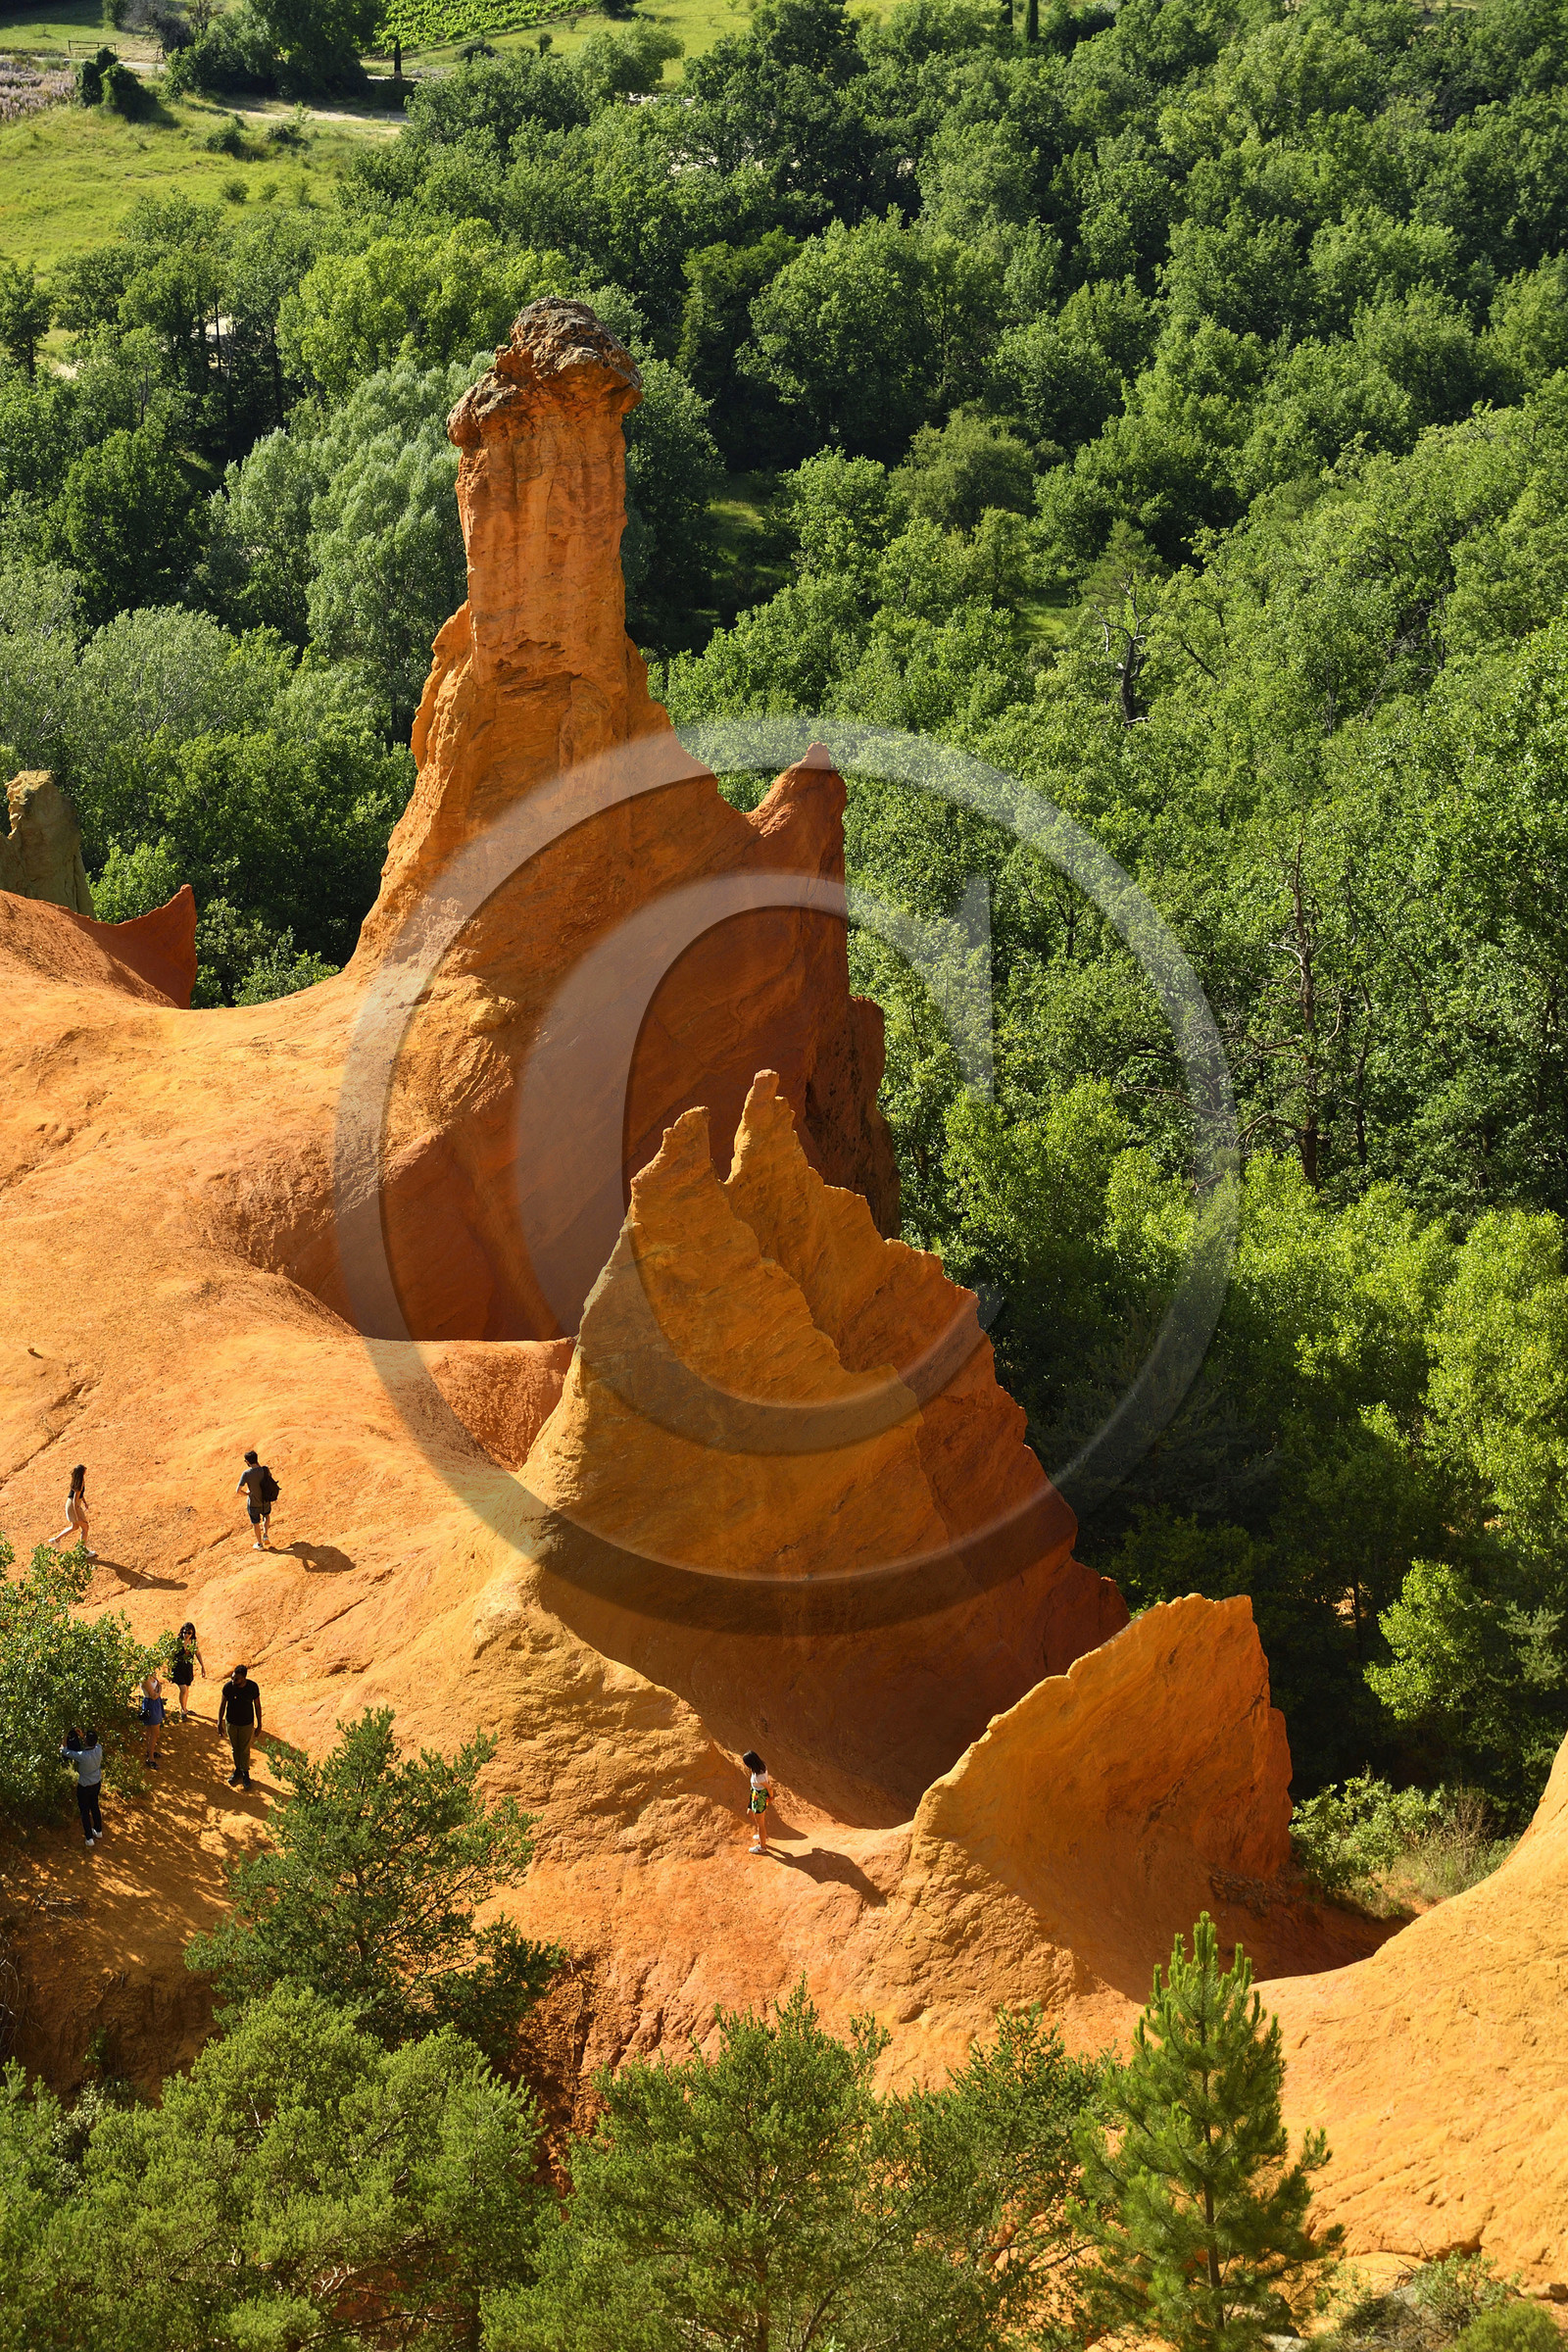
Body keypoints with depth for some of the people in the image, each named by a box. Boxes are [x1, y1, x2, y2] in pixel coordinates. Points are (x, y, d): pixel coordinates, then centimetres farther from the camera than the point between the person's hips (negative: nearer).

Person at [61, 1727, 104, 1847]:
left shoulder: (82, 1756, -36)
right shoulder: (99, 1749, -21)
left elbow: (66, 1752, -21)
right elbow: (95, 1742, 5)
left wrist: (65, 1739, -7)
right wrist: (82, 1735, 1)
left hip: (84, 1787, -6)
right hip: (97, 1783, 6)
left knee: (85, 1811, 13)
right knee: (94, 1806, 27)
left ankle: (89, 1839, 21)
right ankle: (98, 1831, 44)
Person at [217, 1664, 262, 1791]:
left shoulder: (252, 1687, -21)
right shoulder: (228, 1686, -20)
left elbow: (257, 1706, -7)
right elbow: (222, 1704, -5)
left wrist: (259, 1724, -2)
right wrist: (219, 1722, -3)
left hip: (247, 1724, -1)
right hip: (231, 1723, 1)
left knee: (245, 1750, 11)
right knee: (234, 1748, 18)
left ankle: (245, 1773, 31)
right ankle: (238, 1770, 39)